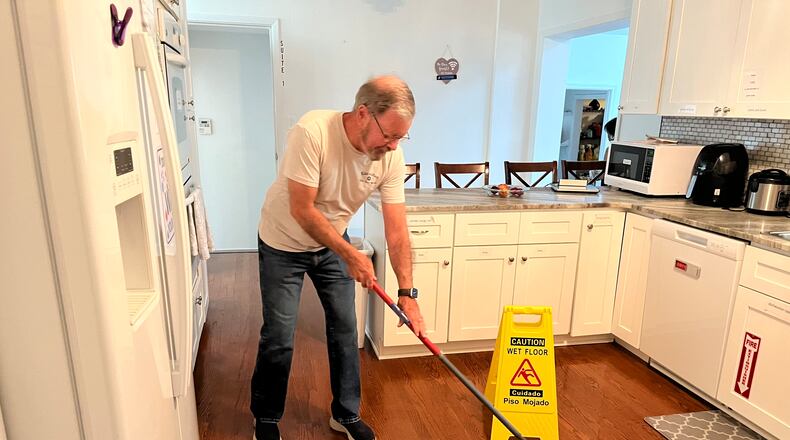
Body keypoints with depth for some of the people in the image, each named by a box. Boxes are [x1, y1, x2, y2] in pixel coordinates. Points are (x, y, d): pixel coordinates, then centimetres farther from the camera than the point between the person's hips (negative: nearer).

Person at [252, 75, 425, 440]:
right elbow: (302, 210, -29)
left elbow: (396, 228, -17)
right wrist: (350, 255, -25)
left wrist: (407, 292, -21)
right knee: (279, 338, 2)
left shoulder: (391, 156, -18)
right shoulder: (312, 131, -32)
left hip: (333, 244, 4)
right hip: (283, 245, -4)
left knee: (345, 331, 8)